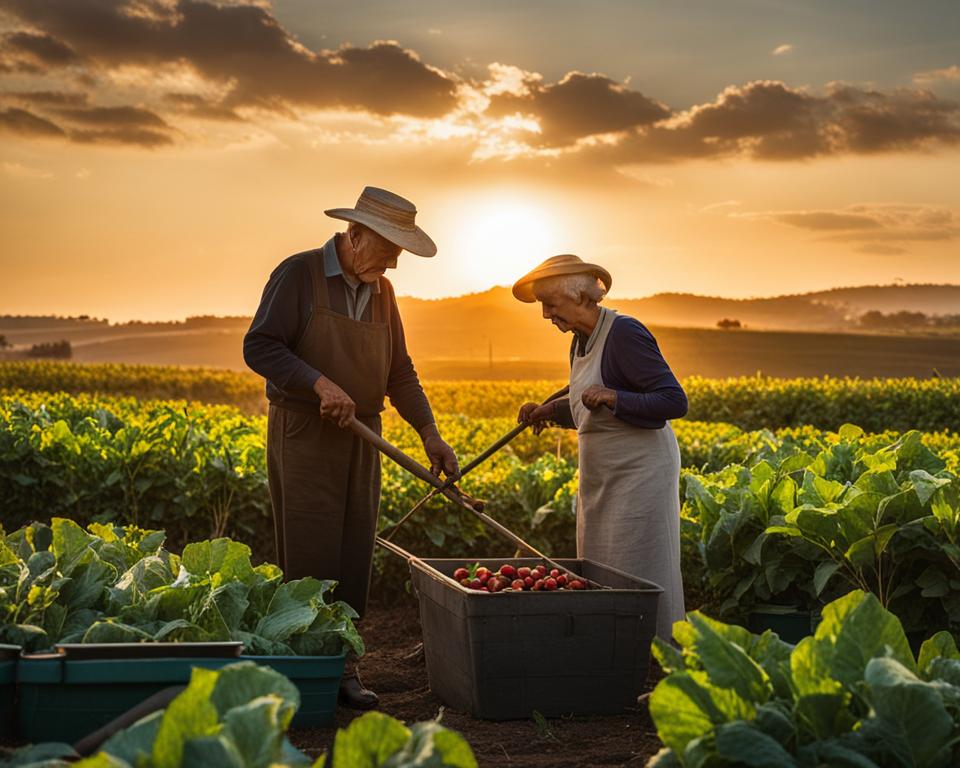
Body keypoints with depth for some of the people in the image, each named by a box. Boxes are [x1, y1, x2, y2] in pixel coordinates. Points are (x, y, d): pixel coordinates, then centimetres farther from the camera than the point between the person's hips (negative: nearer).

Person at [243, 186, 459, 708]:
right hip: (303, 436, -6)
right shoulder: (298, 274, -8)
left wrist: (429, 432, 2)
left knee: (353, 558, 6)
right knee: (310, 558, -6)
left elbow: (399, 371, 14)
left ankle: (343, 667, 14)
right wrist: (322, 384, -25)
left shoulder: (381, 292, 13)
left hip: (360, 439, 6)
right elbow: (259, 348, -14)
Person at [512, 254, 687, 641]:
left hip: (639, 473, -9)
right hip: (600, 478, 9)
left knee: (635, 576, -4)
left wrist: (614, 397, -31)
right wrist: (550, 411, 6)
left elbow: (674, 403, -20)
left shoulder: (624, 333, -18)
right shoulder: (581, 342, 10)